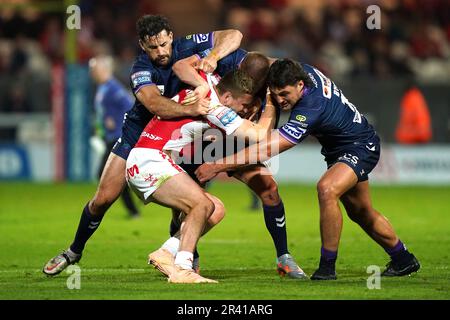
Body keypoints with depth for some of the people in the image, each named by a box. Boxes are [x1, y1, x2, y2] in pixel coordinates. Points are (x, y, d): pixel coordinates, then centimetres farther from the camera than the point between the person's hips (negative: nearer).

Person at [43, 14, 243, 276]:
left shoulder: (186, 47, -16)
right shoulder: (141, 70, -26)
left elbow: (234, 36, -17)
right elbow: (155, 104, -45)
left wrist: (213, 56, -37)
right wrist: (190, 109, -62)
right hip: (138, 134, -2)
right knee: (103, 198, -1)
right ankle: (74, 251, 20)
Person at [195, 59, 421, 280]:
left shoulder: (311, 109, -39)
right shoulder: (303, 71, -17)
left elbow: (268, 149, -42)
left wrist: (218, 166, -43)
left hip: (361, 148, -10)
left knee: (326, 189, -34)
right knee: (361, 213, 21)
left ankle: (327, 266, -23)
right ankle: (403, 260, 42)